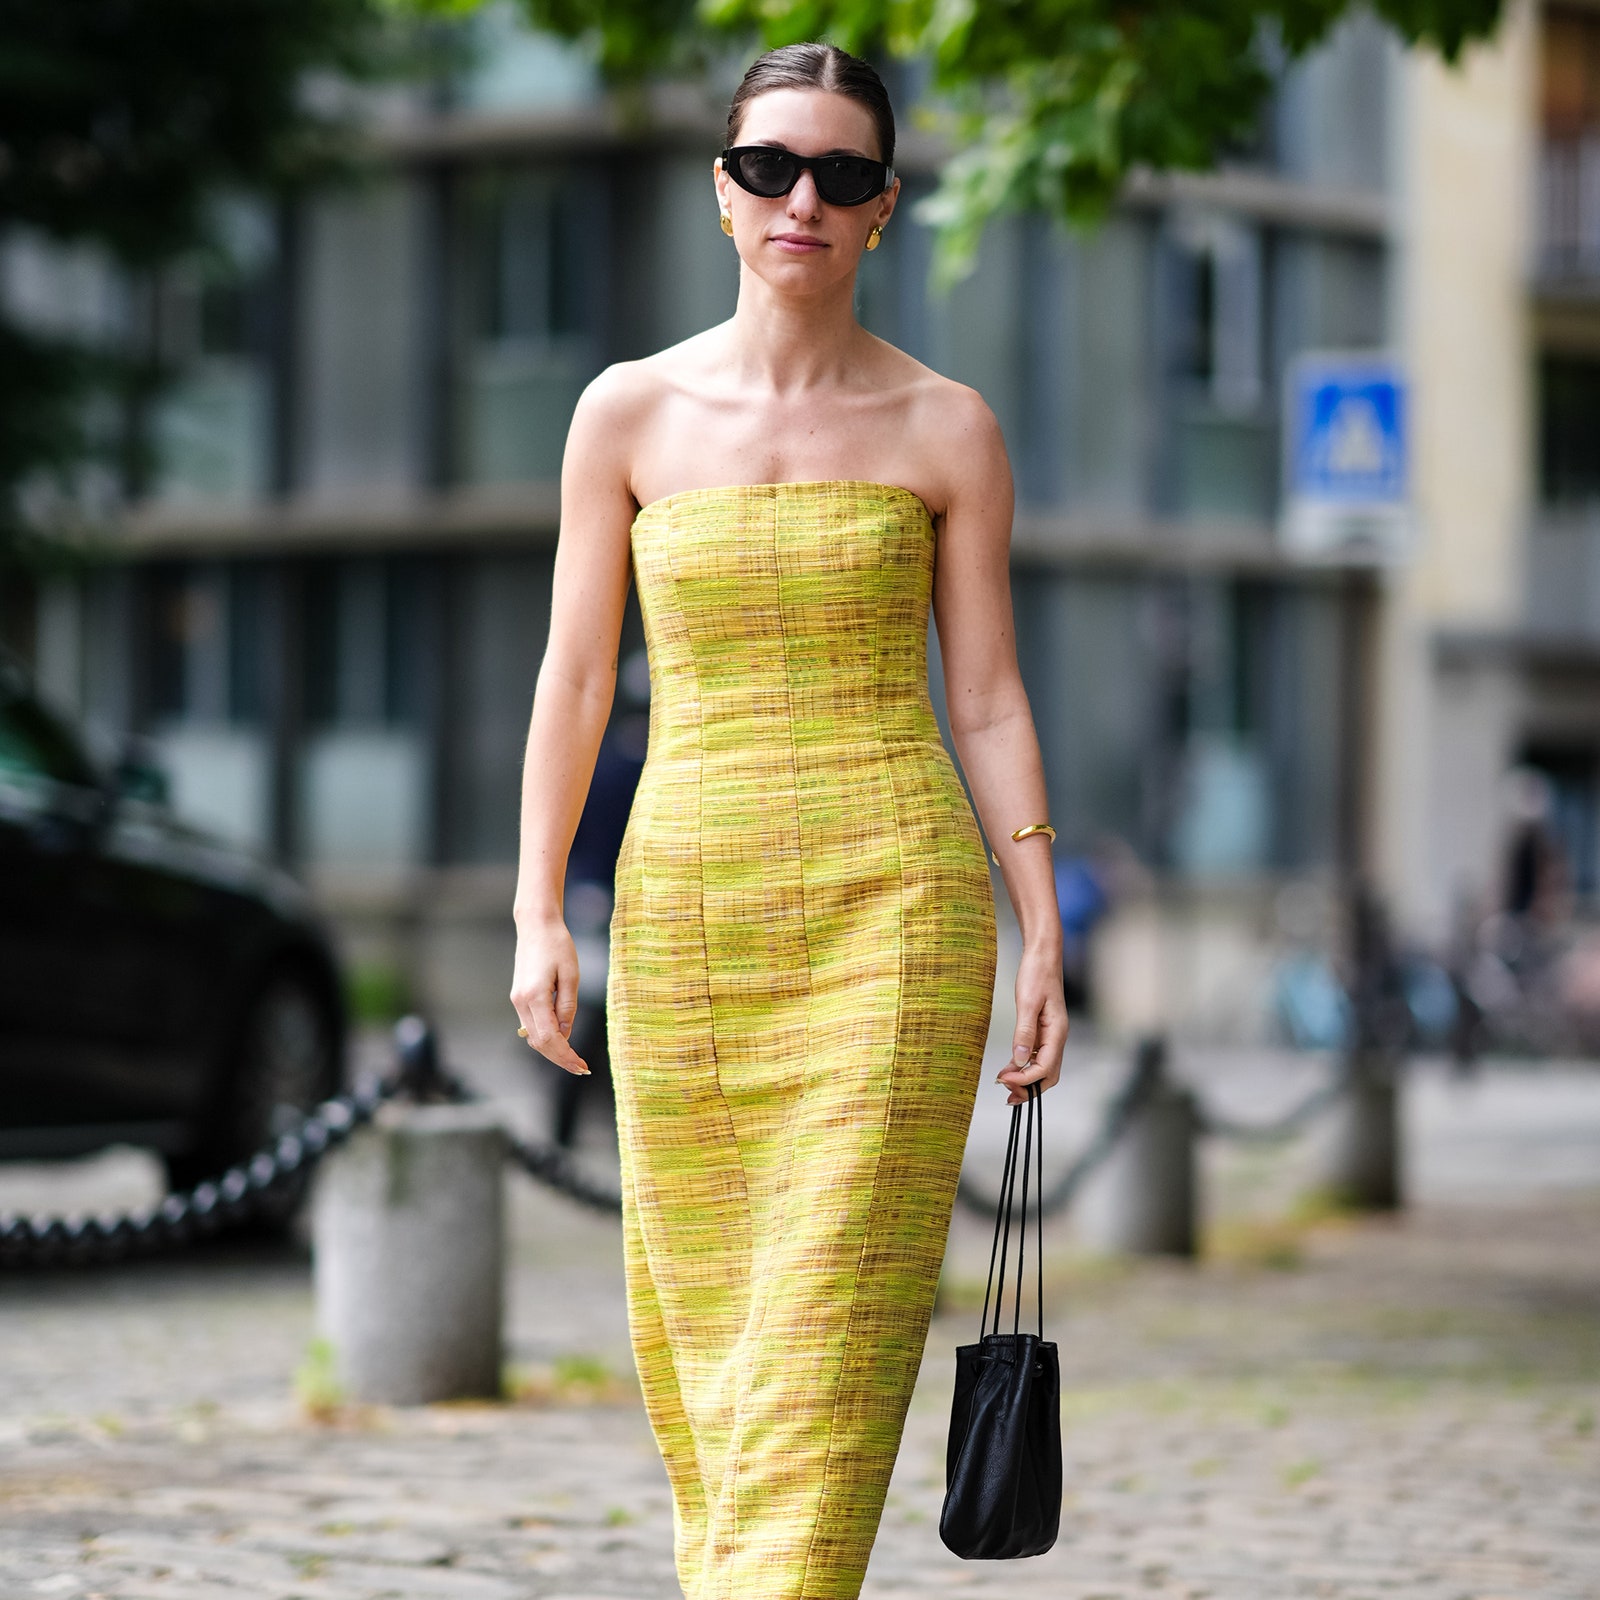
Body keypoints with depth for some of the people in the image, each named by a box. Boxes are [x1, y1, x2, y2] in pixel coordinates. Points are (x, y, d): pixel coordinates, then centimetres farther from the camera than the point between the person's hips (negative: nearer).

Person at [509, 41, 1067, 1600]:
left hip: (891, 893, -2)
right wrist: (537, 915, 1)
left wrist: (1043, 938, -1)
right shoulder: (631, 413, 6)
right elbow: (574, 675, 8)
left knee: (830, 1318, -10)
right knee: (696, 1319, 5)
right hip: (688, 890, 2)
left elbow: (988, 696, 5)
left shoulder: (944, 430, 4)